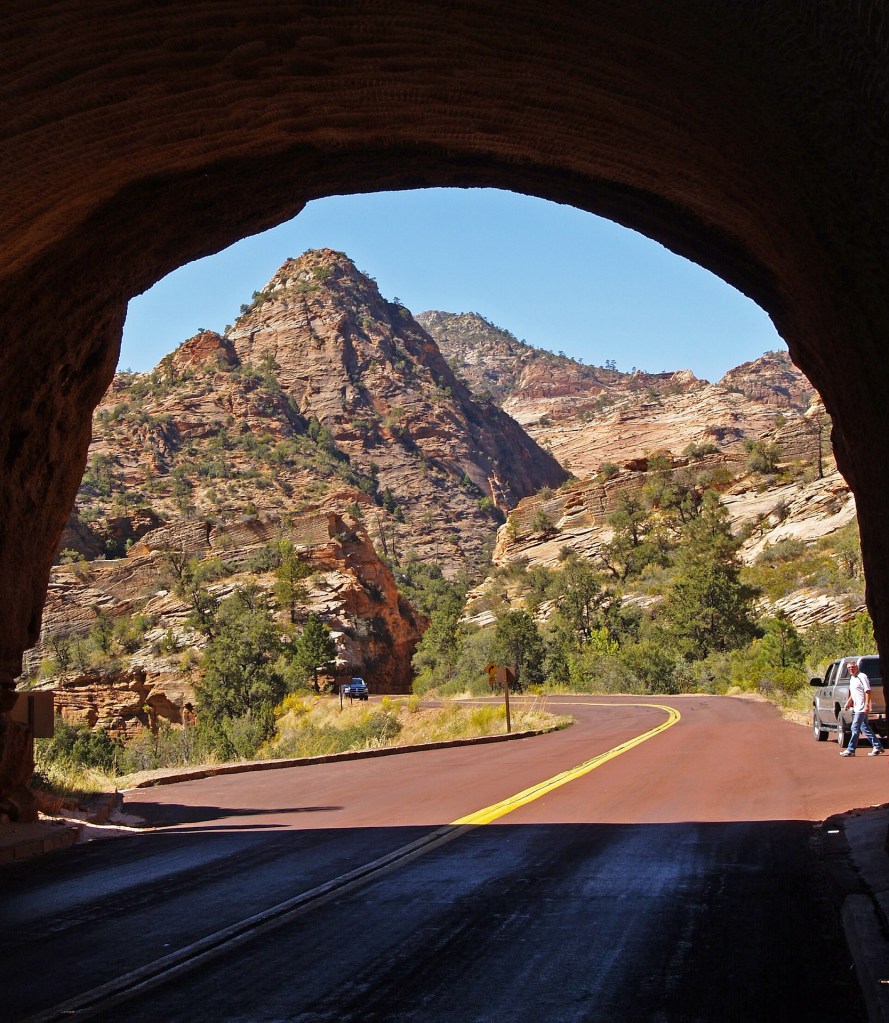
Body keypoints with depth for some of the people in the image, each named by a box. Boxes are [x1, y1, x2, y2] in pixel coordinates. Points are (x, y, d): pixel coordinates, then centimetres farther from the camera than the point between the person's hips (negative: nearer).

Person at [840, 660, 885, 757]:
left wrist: (867, 705, -23)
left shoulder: (862, 677, -12)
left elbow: (867, 691, -17)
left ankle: (850, 750, -6)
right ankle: (877, 746, 18)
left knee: (855, 728, -9)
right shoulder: (852, 679, 16)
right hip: (857, 708, 10)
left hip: (862, 708, -10)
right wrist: (848, 702, 18)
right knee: (864, 727, 12)